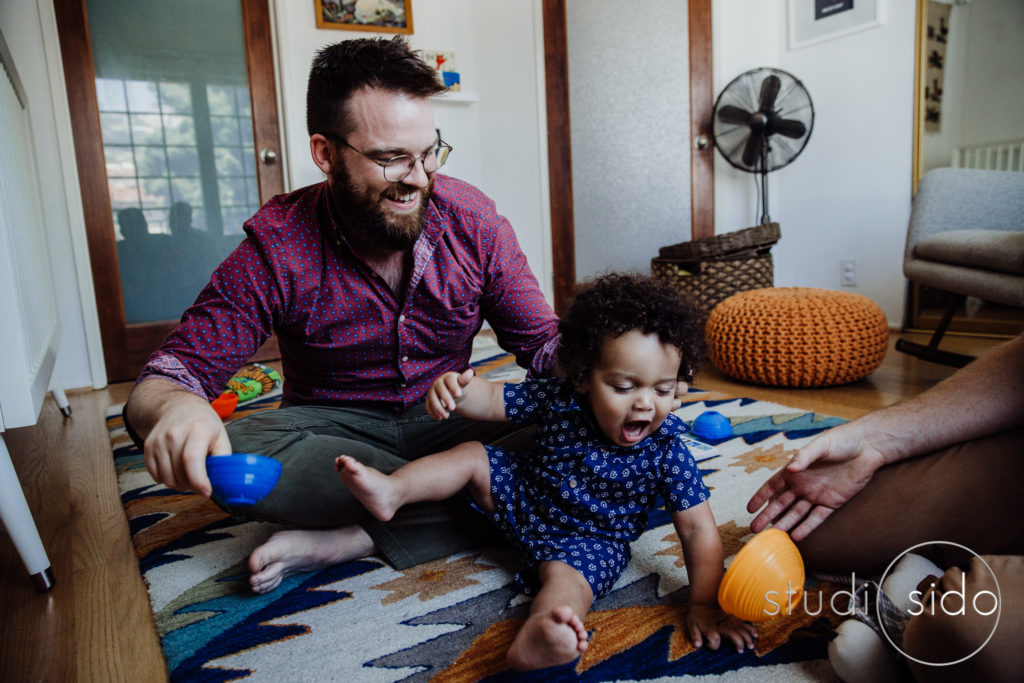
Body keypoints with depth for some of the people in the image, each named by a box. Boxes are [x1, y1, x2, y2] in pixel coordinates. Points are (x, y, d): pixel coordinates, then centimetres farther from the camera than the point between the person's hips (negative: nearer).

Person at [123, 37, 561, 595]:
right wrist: (171, 407, -41)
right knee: (235, 455, -32)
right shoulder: (277, 248, -15)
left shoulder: (471, 219, -10)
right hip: (335, 426, -1)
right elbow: (171, 374, -16)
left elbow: (542, 343, -5)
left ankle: (353, 538, -25)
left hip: (446, 418, 2)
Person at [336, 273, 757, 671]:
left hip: (590, 541, -4)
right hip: (525, 500, 4)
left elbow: (699, 529, -20)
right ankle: (392, 490, -5)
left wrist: (704, 605, -28)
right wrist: (456, 388, -34)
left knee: (565, 575, -35)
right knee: (473, 457, -4)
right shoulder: (560, 398, -21)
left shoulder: (667, 450, -24)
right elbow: (495, 400, -12)